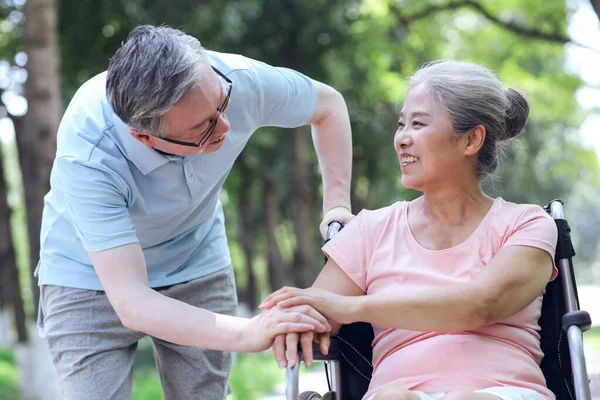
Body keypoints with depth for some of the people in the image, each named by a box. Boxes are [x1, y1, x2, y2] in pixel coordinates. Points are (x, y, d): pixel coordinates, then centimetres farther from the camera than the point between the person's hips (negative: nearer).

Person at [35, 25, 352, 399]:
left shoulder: (240, 80, -26)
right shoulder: (87, 154, -36)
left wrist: (337, 204, -13)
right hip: (91, 278, -3)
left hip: (197, 268, 3)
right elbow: (131, 303, -40)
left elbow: (328, 104, -3)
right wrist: (248, 333, -51)